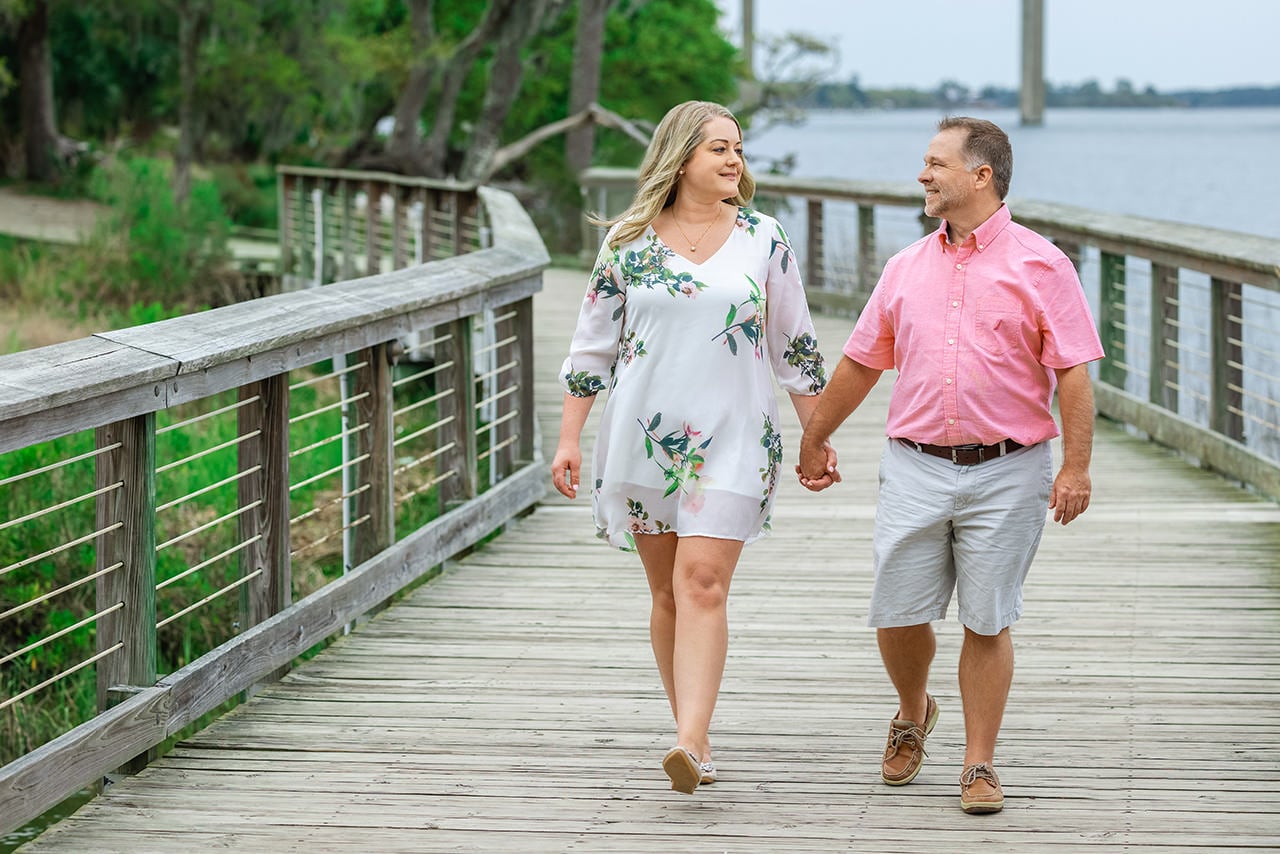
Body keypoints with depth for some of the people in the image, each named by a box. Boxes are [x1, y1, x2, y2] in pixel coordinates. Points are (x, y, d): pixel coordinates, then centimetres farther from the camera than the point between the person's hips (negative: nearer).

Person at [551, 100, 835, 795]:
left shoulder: (762, 239, 4)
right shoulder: (628, 241, 4)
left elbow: (795, 346, 11)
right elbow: (592, 344, 7)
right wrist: (569, 440, 4)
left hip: (732, 439, -2)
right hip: (644, 438, 2)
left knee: (702, 583, -14)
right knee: (667, 591, 7)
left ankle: (690, 744, -22)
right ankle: (696, 737, 17)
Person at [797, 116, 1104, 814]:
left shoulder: (1040, 265, -2)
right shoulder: (906, 267, 10)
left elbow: (1073, 373, -5)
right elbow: (860, 362, 19)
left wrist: (1076, 467, -13)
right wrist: (813, 438, 23)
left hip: (1006, 474, -3)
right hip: (914, 467, 3)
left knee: (987, 622, 0)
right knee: (897, 616, 2)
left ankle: (979, 765, 11)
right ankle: (913, 715, 31)